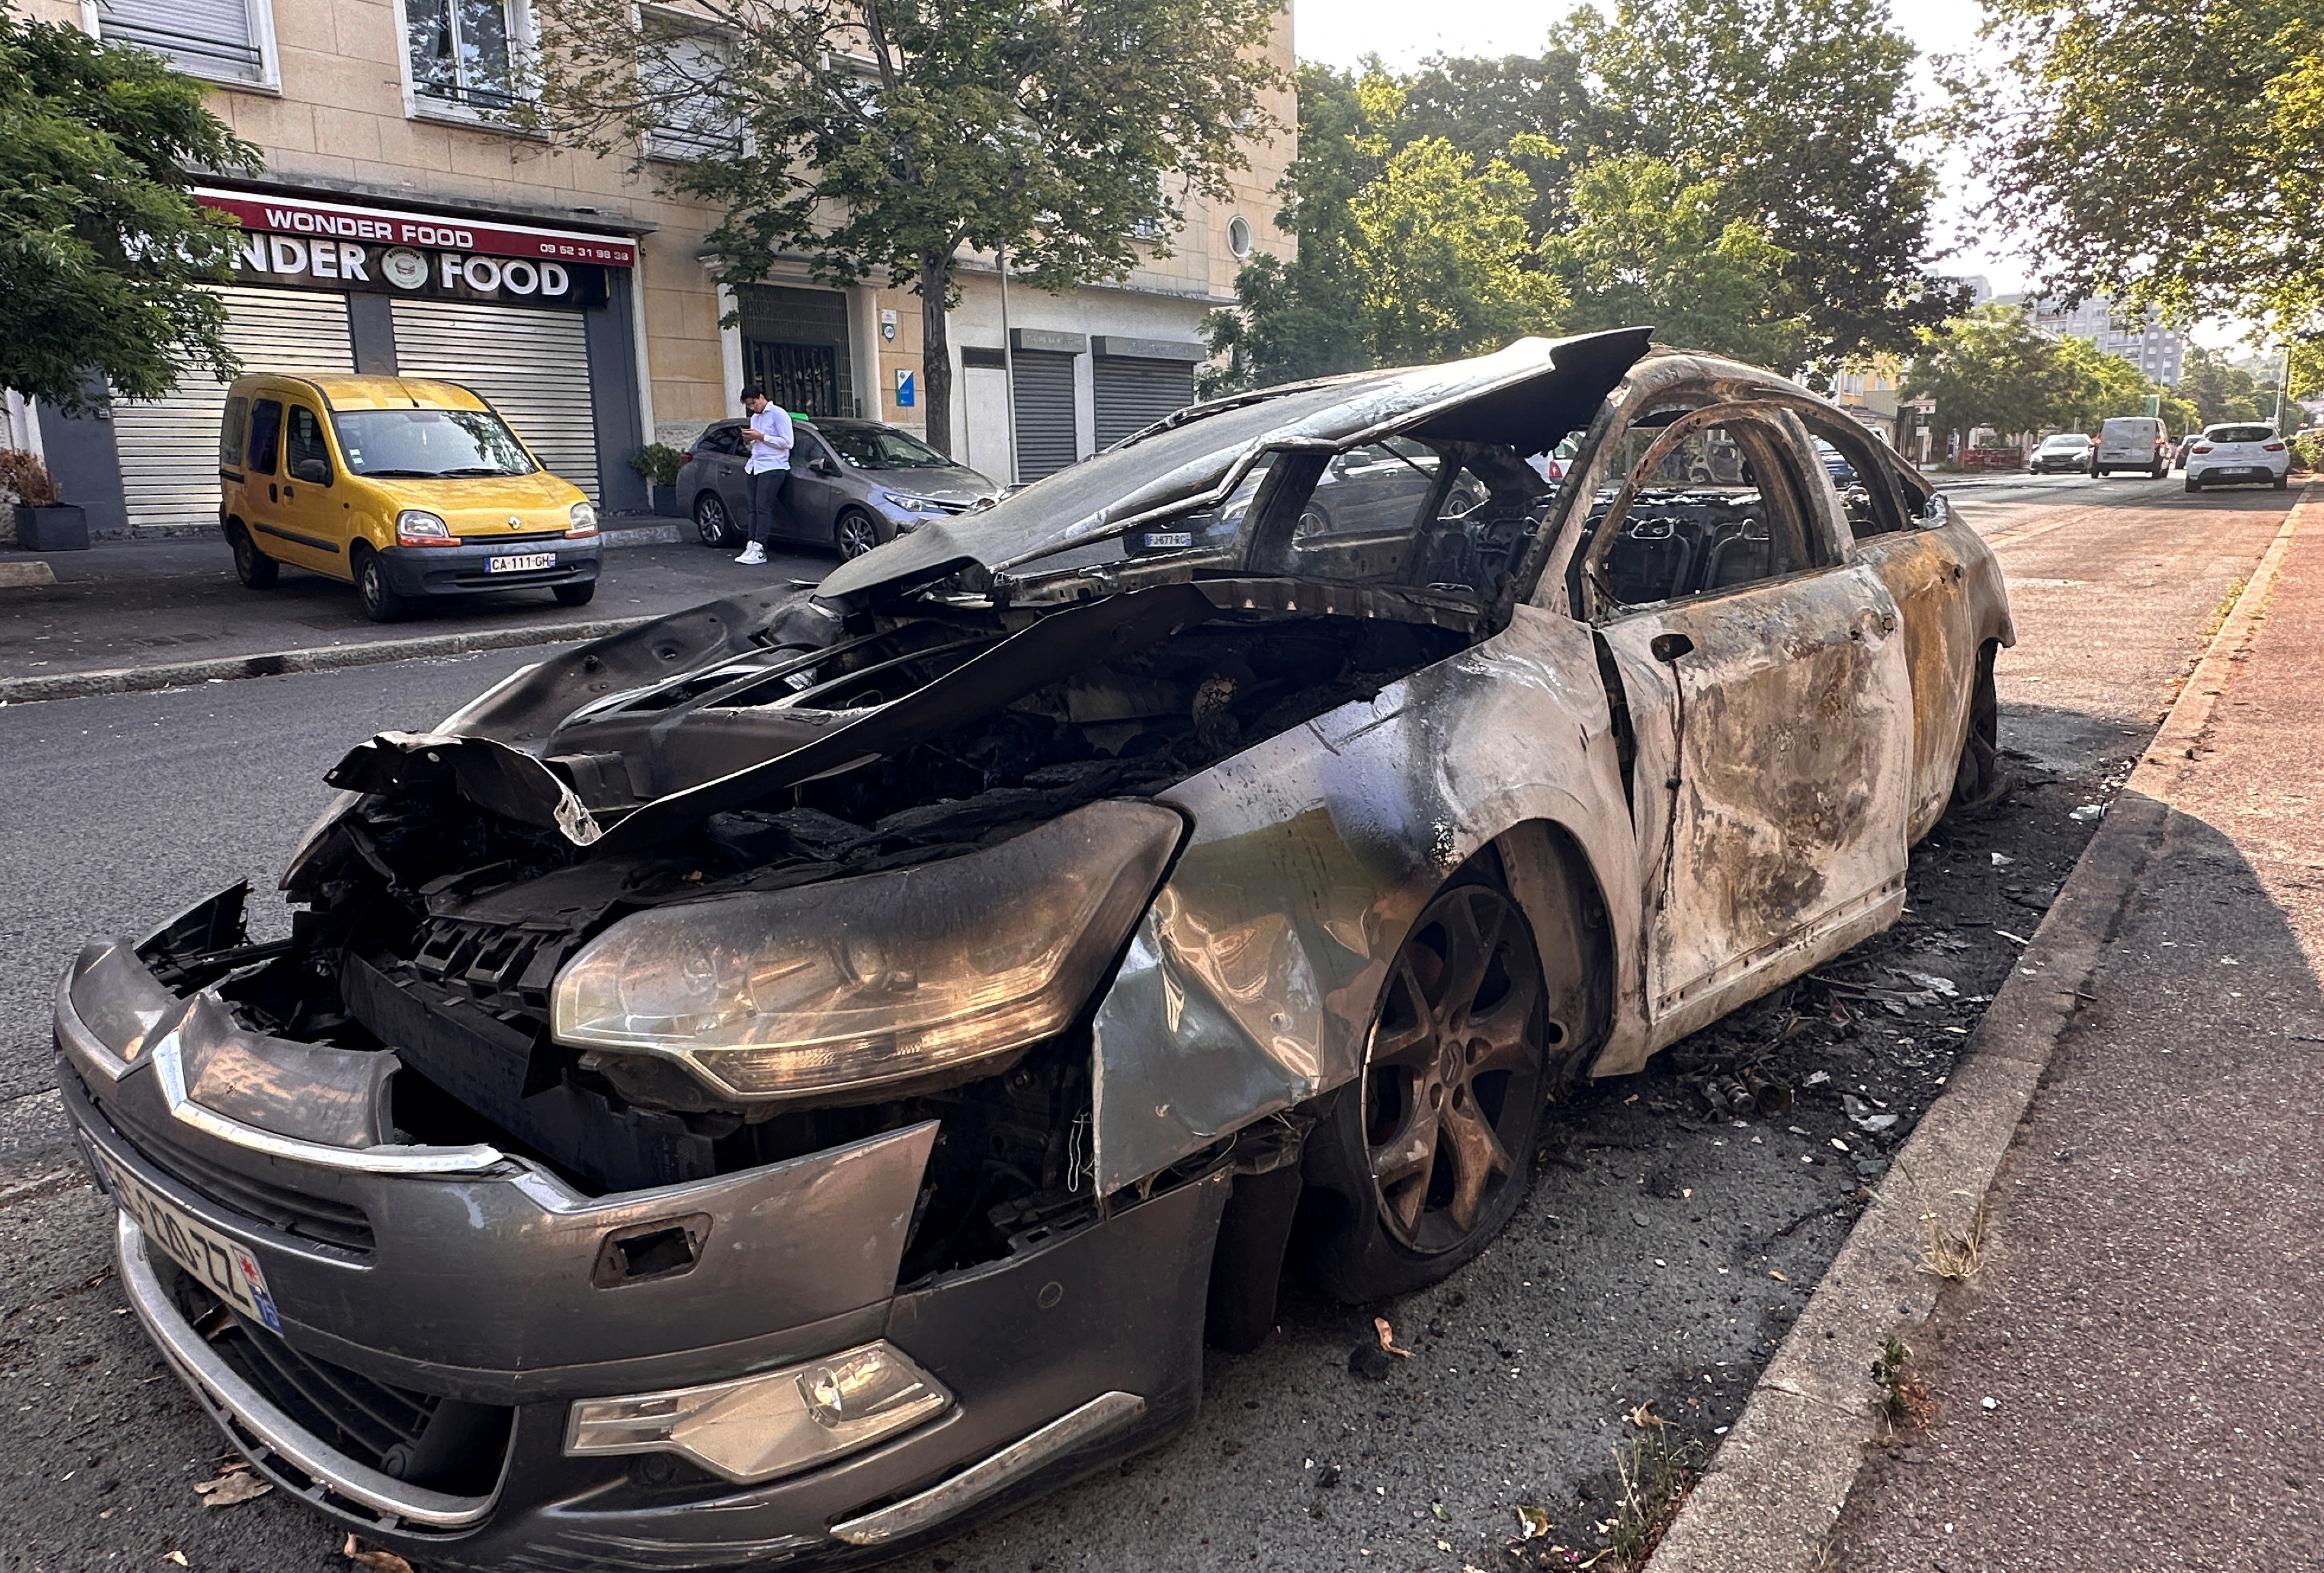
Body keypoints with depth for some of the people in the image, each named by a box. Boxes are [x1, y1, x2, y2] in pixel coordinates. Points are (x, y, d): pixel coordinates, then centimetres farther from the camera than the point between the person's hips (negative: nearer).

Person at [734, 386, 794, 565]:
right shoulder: (754, 418, 22)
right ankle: (752, 546, -1)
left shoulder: (778, 414, -4)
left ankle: (759, 549, -16)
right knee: (753, 508, 1)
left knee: (763, 507, -14)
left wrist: (761, 437, -13)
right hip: (753, 467, 8)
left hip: (773, 468, -8)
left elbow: (787, 443, -12)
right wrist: (748, 440, 7)